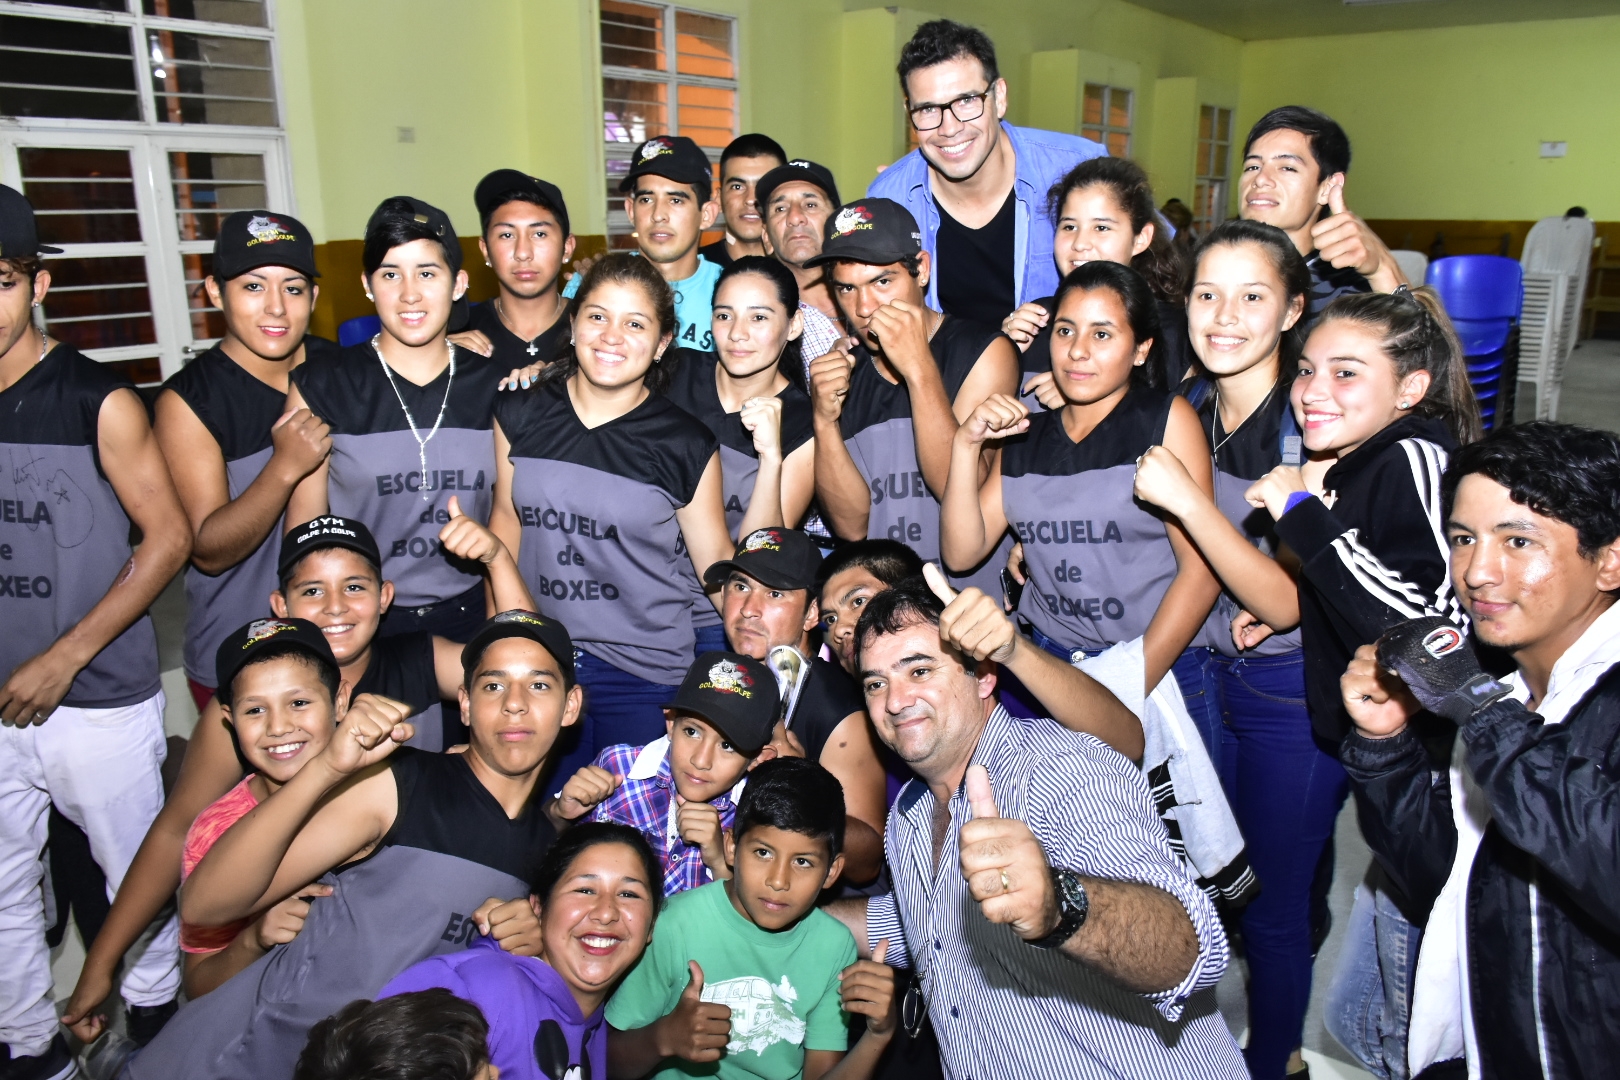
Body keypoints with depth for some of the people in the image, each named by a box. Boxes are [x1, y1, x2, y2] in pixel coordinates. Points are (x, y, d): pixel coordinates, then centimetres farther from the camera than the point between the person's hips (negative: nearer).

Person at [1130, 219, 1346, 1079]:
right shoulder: (1188, 410, -1)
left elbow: (1287, 604, -22)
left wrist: (1187, 501, -30)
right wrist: (1234, 608, -5)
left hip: (1294, 691, -6)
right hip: (1206, 665, 6)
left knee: (1273, 903, 11)